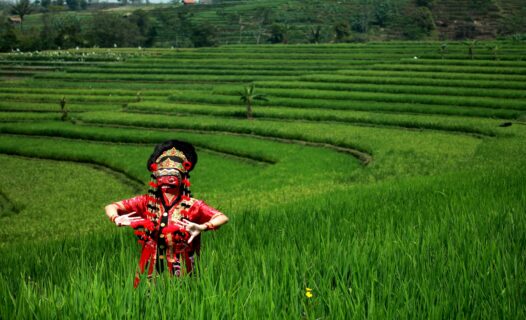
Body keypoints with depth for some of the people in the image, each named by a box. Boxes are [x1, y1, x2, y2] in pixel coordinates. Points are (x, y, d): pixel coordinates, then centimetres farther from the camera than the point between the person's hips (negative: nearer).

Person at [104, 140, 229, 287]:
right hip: (150, 271, 2)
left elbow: (223, 218, -18)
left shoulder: (191, 206, -6)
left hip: (180, 272, -2)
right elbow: (110, 207, 0)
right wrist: (117, 219, -24)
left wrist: (202, 227, -37)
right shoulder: (147, 202, 2)